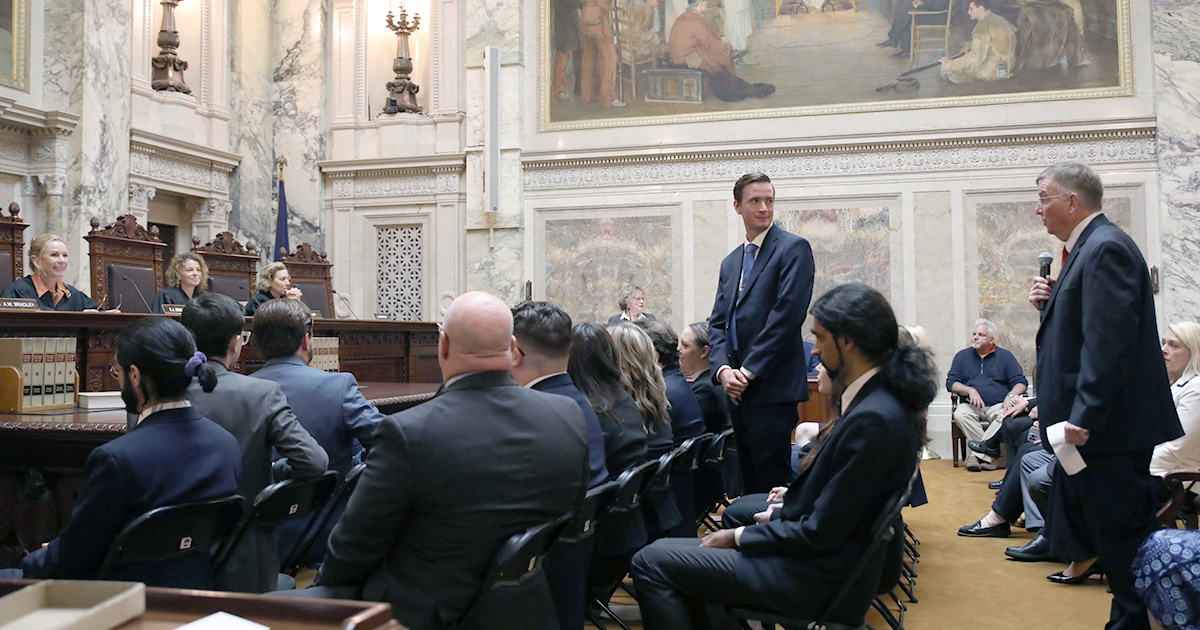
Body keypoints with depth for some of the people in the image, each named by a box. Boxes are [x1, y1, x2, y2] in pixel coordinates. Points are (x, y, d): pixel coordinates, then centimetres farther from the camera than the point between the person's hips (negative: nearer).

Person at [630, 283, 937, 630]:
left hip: (818, 580, -10)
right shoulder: (882, 399, 6)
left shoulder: (873, 419, -25)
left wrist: (739, 536, -11)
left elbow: (821, 533, -22)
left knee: (650, 562, -11)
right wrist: (781, 514, 11)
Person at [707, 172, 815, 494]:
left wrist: (749, 371, -14)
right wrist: (723, 369, -4)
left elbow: (788, 314, -14)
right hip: (738, 391, 7)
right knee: (749, 480, 12)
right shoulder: (730, 262, 19)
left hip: (772, 390, -7)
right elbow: (717, 323, 15)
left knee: (772, 482, -6)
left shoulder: (793, 248, -3)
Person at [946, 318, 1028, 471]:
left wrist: (1011, 396, -13)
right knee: (960, 415, -35)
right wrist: (970, 390, -9)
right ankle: (988, 457, -30)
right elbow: (951, 382, 10)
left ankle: (977, 454, -31)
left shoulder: (1005, 356, 15)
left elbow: (1021, 382, 9)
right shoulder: (962, 356, 17)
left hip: (998, 405, -1)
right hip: (971, 405, 1)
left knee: (1006, 417, -37)